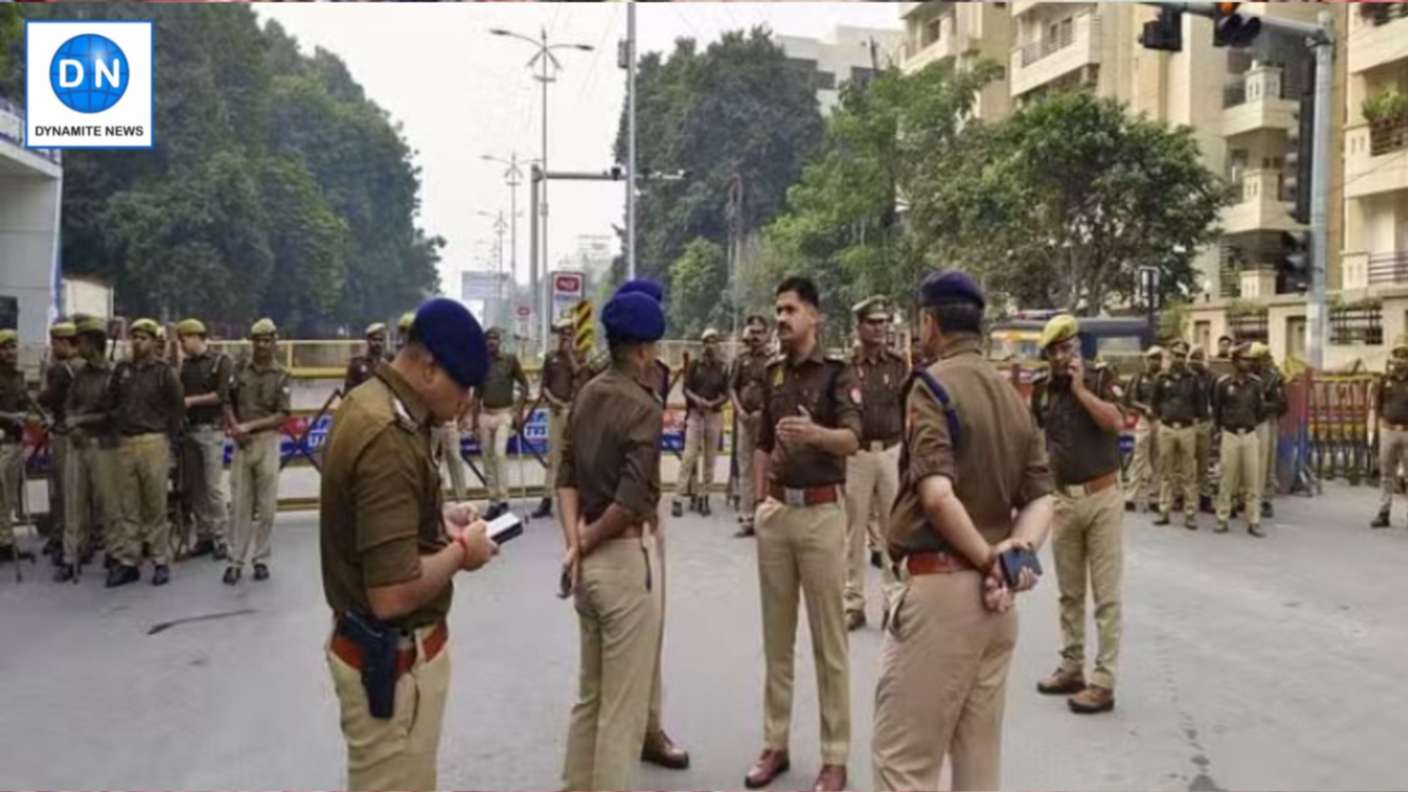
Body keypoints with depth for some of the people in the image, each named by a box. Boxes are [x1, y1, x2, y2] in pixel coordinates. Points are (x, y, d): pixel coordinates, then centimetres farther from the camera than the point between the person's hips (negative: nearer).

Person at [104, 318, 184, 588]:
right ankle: (128, 562, 14)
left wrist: (166, 434, 2)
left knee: (156, 507, 1)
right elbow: (112, 402, 20)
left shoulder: (164, 371, -4)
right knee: (129, 508, 8)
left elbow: (178, 406, 0)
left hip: (153, 444, -4)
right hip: (125, 444, 4)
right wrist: (118, 427, 12)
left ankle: (161, 562, 9)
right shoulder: (122, 369, 9)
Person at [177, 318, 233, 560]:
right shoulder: (185, 365, 14)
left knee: (213, 486, -5)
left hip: (211, 430, -5)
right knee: (195, 486, 7)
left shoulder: (221, 361, -2)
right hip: (189, 429, 6)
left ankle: (219, 538, 2)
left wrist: (192, 400, -8)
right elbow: (181, 394, 16)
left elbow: (222, 396, -10)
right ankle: (203, 536, 14)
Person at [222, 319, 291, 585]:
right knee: (240, 504, 4)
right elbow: (227, 402, 9)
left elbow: (282, 416, -7)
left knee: (267, 505, 3)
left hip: (267, 441, -2)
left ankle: (261, 558, 14)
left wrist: (250, 426, -13)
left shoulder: (281, 376, -2)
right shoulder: (239, 369, 6)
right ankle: (235, 560, 10)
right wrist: (234, 427, -7)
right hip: (242, 442, 2)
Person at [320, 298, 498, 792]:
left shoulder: (370, 402, 3)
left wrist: (437, 519, 7)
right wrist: (460, 551, -16)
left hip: (383, 645, 10)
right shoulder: (389, 439, -29)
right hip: (393, 657, -10)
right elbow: (393, 596, -32)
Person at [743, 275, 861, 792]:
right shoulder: (773, 373, 10)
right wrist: (760, 499, 10)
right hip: (776, 511, 5)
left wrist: (814, 433, -40)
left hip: (821, 512, -5)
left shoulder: (838, 372, -6)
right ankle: (775, 743, 24)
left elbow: (852, 439, -21)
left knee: (828, 639, 1)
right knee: (776, 636, 12)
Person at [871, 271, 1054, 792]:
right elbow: (1040, 497, 7)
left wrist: (987, 560, -12)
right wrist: (1018, 554, -7)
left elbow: (937, 495, -22)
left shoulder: (933, 384, -10)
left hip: (941, 585, -8)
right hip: (995, 594, 8)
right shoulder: (1012, 395, 13)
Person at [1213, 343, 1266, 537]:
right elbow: (1216, 408, 8)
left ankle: (1253, 522, 6)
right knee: (1227, 480, 3)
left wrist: (1254, 423, 15)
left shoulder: (1256, 383, 2)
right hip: (1230, 435, -2)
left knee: (1253, 481, 1)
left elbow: (1259, 408, 14)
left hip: (1250, 435, 2)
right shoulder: (1223, 382, -3)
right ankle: (1222, 519, 12)